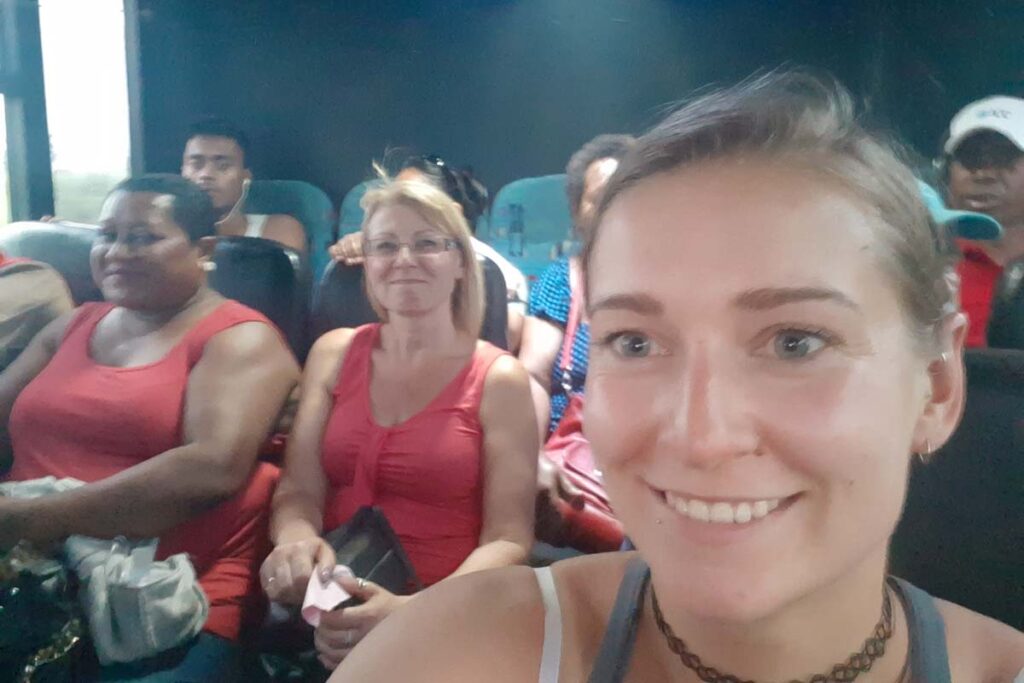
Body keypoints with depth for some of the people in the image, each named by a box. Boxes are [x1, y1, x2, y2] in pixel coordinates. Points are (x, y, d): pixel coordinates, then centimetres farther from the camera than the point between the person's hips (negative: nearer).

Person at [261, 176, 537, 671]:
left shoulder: (498, 379, -4)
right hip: (329, 604, 3)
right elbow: (299, 490, 3)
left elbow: (507, 539, -7)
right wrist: (296, 540, -19)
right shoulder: (334, 353, 7)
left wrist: (417, 613, -23)